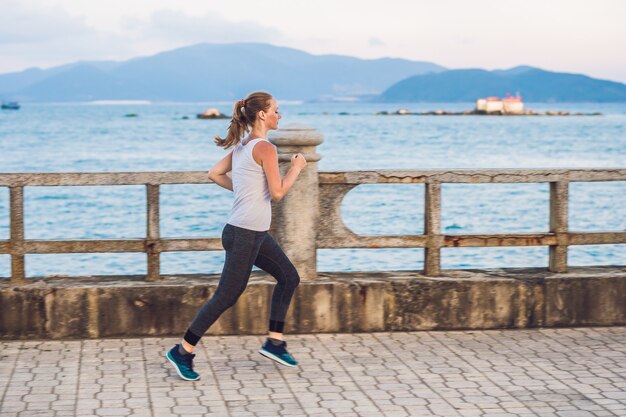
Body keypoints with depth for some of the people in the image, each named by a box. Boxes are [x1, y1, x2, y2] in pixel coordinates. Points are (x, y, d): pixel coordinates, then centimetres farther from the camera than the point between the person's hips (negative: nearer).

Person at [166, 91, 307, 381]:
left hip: (257, 233, 10)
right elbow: (277, 193, -18)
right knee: (226, 297, -2)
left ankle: (274, 342, 20)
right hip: (244, 234, -10)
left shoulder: (242, 146, 11)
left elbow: (215, 174, 16)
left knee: (289, 277, 16)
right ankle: (183, 352, 6)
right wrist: (296, 167, -5)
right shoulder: (265, 148, -16)